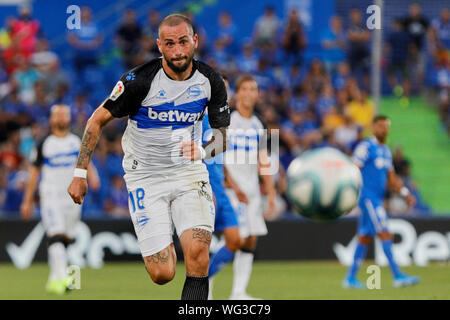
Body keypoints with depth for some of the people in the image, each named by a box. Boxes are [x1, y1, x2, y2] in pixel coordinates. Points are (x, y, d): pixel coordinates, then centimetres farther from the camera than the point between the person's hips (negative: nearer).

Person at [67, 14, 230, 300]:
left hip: (190, 173, 2)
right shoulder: (140, 80, -14)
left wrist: (203, 151, -18)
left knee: (198, 254, -23)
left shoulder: (211, 81, -4)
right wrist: (80, 174, -7)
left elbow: (223, 135, 6)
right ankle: (165, 245, 30)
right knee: (162, 275, -7)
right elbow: (98, 120, -4)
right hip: (146, 178, -2)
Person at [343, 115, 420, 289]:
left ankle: (351, 277, 15)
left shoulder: (386, 151, 17)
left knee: (364, 238, 10)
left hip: (377, 199, 9)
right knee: (385, 234, -14)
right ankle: (397, 276, -18)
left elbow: (391, 178, 21)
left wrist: (406, 193, 9)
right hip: (367, 196, -9)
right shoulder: (365, 147, -9)